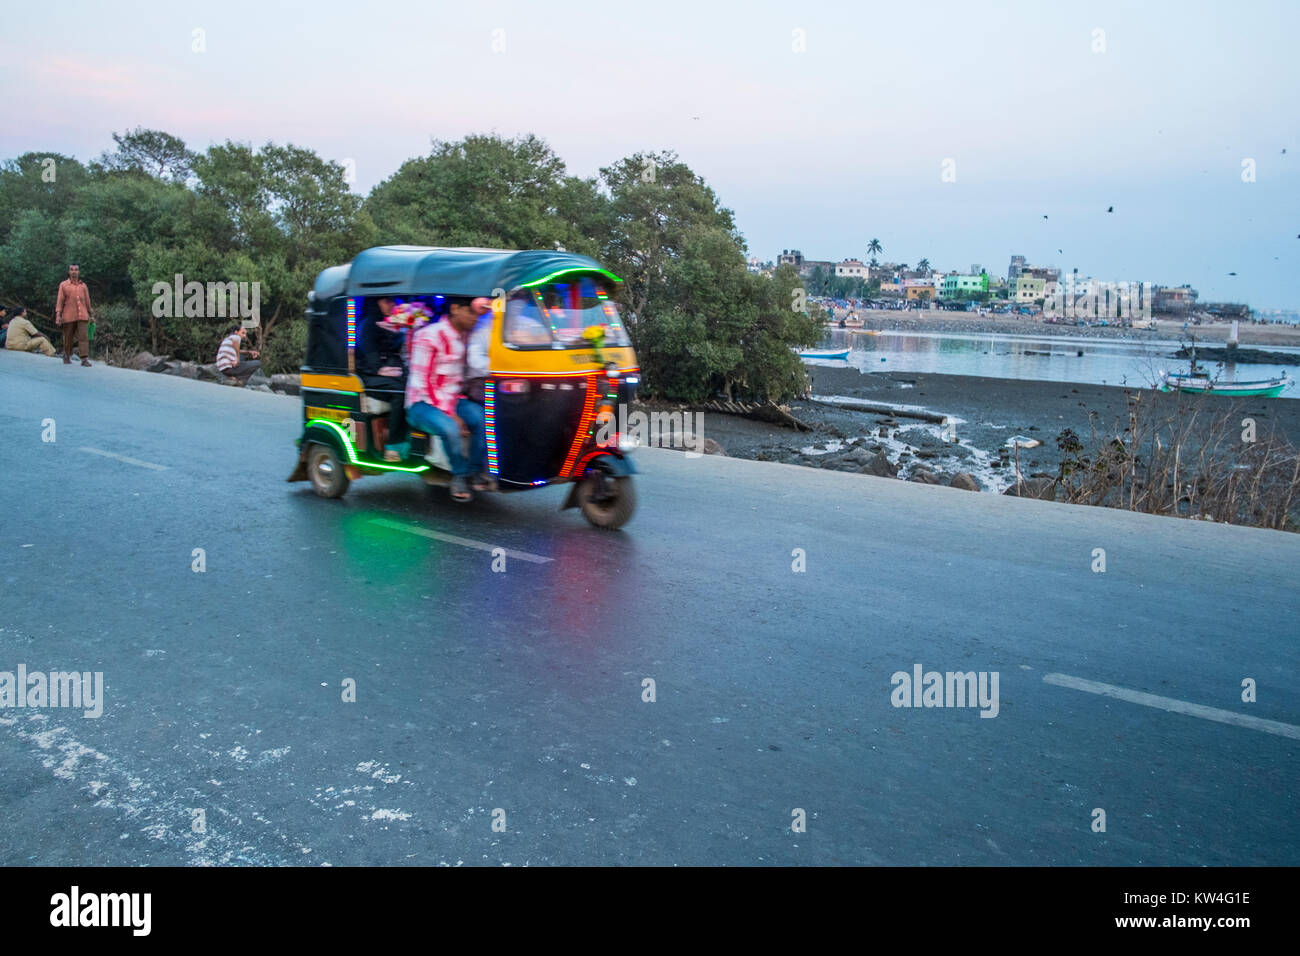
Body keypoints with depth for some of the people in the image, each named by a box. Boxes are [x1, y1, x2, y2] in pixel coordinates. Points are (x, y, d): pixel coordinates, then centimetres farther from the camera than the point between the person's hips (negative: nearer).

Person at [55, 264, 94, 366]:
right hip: (69, 317, -1)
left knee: (84, 337, -10)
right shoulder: (63, 285, 6)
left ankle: (84, 359, -14)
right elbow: (60, 301, 2)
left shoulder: (83, 285, 13)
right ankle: (67, 356, 25)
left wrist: (91, 315, 16)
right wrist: (58, 315, -6)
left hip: (82, 316, 1)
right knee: (68, 337, 8)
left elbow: (87, 301, 17)